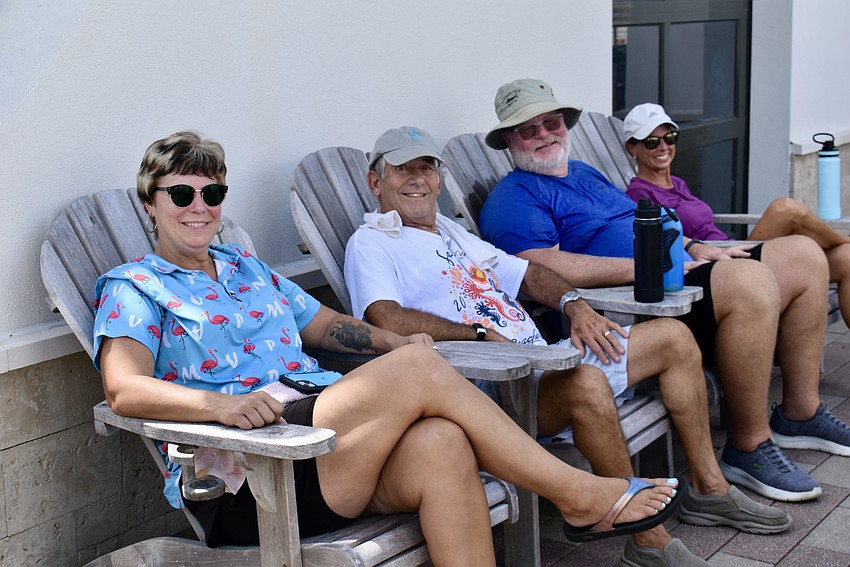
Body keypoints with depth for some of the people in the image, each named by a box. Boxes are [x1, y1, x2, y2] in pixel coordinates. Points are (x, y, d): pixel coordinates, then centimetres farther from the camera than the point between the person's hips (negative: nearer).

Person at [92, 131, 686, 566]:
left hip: (320, 433, 6)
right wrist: (218, 402, -30)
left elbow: (329, 325, 30)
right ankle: (580, 494, -15)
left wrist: (397, 343, 9)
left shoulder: (247, 267, 26)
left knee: (441, 443, -30)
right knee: (418, 369, -24)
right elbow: (124, 391, -11)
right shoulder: (133, 287, 5)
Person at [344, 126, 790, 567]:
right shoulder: (371, 243, -2)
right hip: (491, 385, -10)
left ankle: (709, 489, 16)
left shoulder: (452, 232, 25)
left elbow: (527, 273, 27)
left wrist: (574, 305, 6)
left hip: (543, 360, 10)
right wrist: (480, 334, -20)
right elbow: (387, 320, -21)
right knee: (586, 384, -39)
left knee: (674, 337, 9)